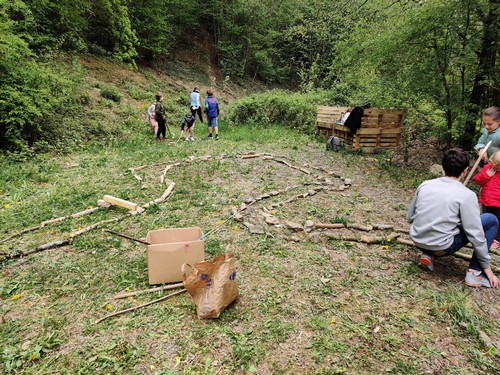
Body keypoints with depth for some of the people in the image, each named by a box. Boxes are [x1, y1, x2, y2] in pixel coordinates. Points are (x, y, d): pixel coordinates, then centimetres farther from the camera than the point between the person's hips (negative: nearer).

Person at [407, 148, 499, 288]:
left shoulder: (425, 185, 4)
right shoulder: (466, 195, -10)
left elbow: (410, 217, 11)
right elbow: (476, 235, -8)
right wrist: (487, 267, 3)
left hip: (417, 241, 6)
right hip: (442, 247, -5)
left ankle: (428, 255, 14)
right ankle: (475, 273, 7)